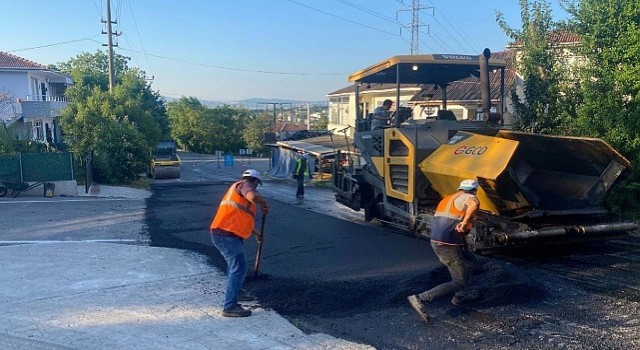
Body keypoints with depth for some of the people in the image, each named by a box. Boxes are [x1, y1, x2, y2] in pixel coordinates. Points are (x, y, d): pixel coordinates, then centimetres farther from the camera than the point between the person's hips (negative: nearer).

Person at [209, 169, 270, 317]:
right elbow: (253, 196, -29)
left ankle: (231, 301, 29)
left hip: (221, 234, 11)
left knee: (235, 266, 21)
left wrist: (255, 233, 46)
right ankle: (230, 307, -11)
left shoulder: (236, 188, 28)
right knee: (239, 267, -11)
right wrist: (264, 203, -8)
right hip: (227, 235, -11)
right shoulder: (245, 185, -3)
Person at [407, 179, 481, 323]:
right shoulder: (468, 197, -6)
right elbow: (475, 204, -31)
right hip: (449, 246, -9)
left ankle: (460, 296, 34)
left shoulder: (447, 199, 21)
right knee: (459, 283, -2)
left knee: (470, 260, 28)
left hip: (436, 242, 9)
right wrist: (465, 222, -24)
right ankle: (421, 299, -14)